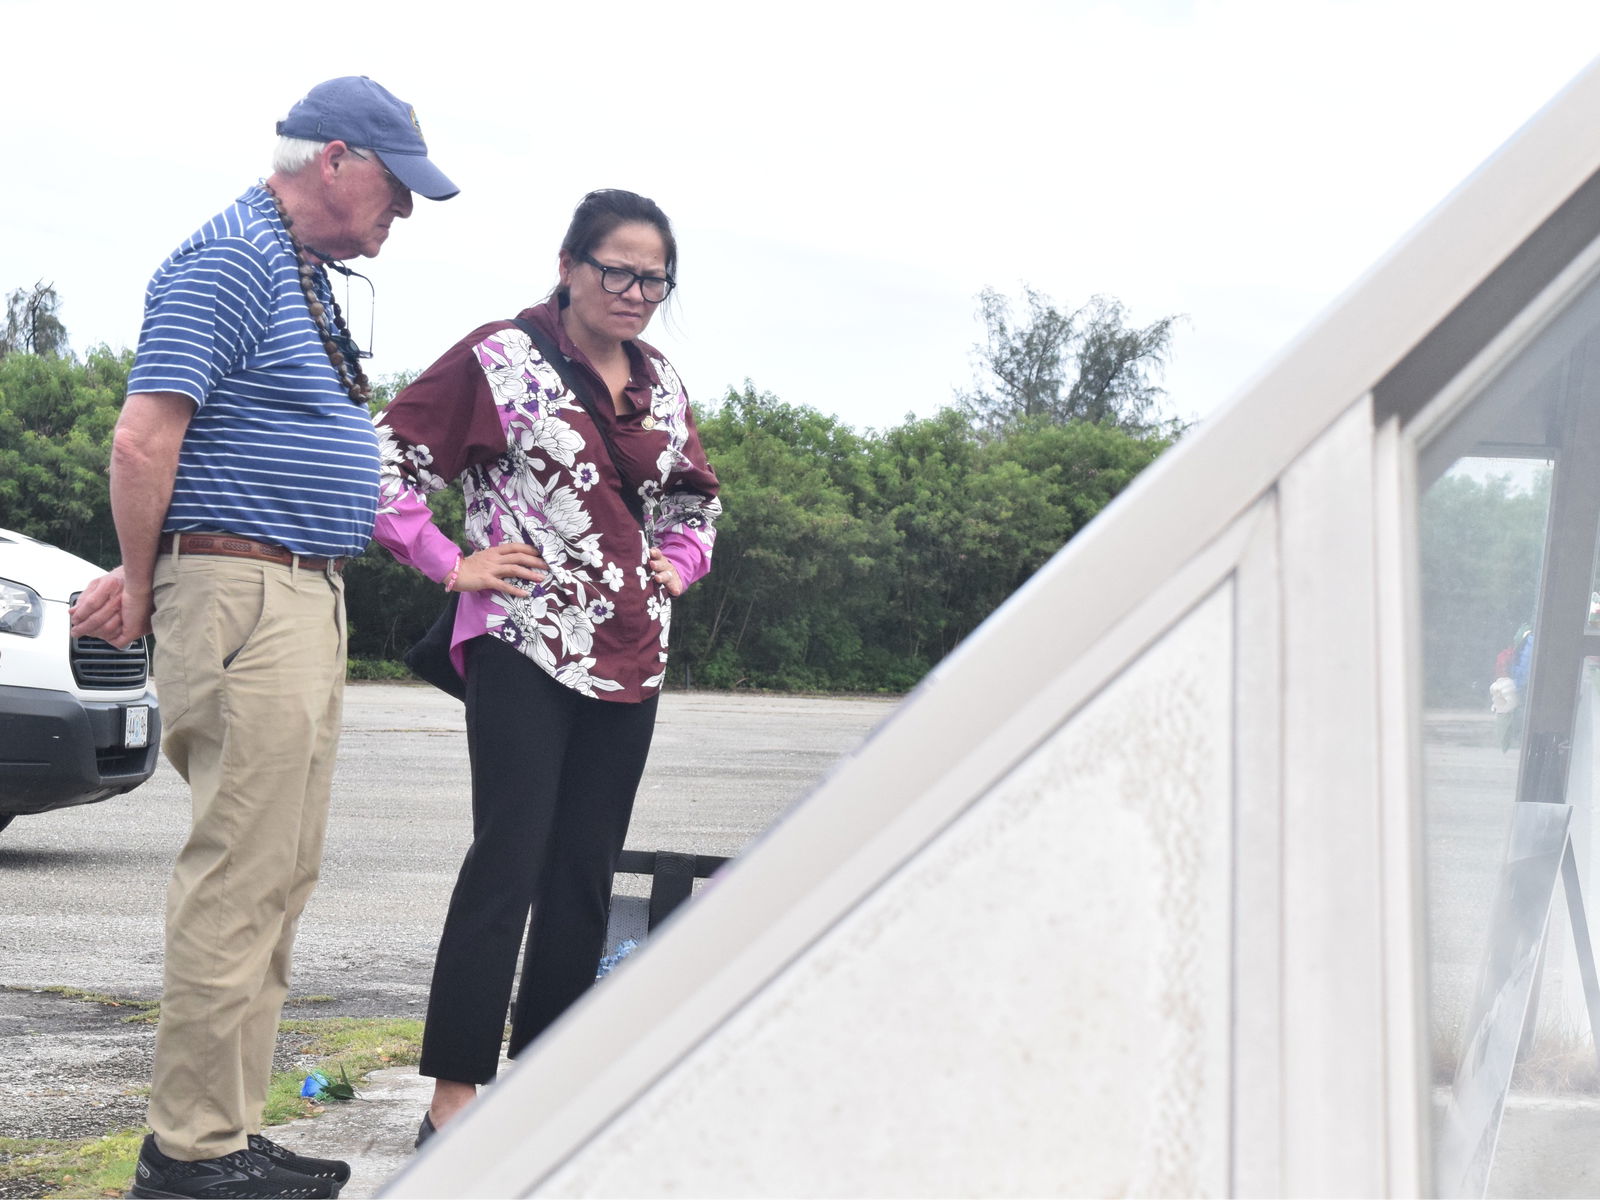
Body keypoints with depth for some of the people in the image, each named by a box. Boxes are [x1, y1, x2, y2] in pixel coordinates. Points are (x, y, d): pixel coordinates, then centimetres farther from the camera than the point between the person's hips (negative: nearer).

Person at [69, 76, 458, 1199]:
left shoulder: (307, 275, 20)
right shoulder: (229, 261, -11)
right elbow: (144, 441, -18)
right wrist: (142, 584, -6)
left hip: (309, 602, 10)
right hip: (243, 595, -10)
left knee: (279, 881, 12)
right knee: (238, 880, -8)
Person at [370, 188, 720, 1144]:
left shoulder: (660, 383, 14)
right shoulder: (502, 358, -5)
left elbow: (697, 497, 30)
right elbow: (390, 457, -5)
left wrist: (677, 564, 13)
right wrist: (450, 563, -9)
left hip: (629, 655, 7)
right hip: (524, 645, -6)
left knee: (585, 874, 9)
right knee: (509, 861, -11)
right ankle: (454, 1098, -7)